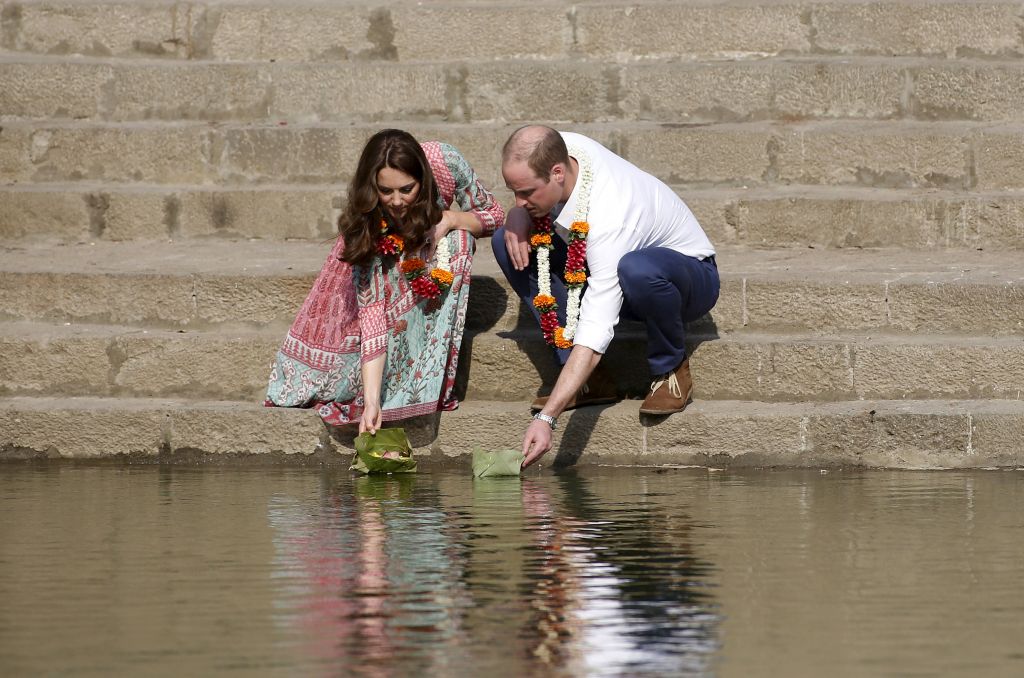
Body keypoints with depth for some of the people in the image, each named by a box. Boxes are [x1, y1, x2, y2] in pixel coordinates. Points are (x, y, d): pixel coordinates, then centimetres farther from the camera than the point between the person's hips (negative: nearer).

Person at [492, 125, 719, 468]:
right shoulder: (557, 149, -19)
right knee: (507, 242, -12)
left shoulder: (609, 219, -40)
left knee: (637, 269, -44)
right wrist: (518, 215, -18)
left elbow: (594, 333, -43)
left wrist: (546, 418, -48)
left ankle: (671, 369, -13)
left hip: (691, 276, -8)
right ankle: (591, 379, -9)